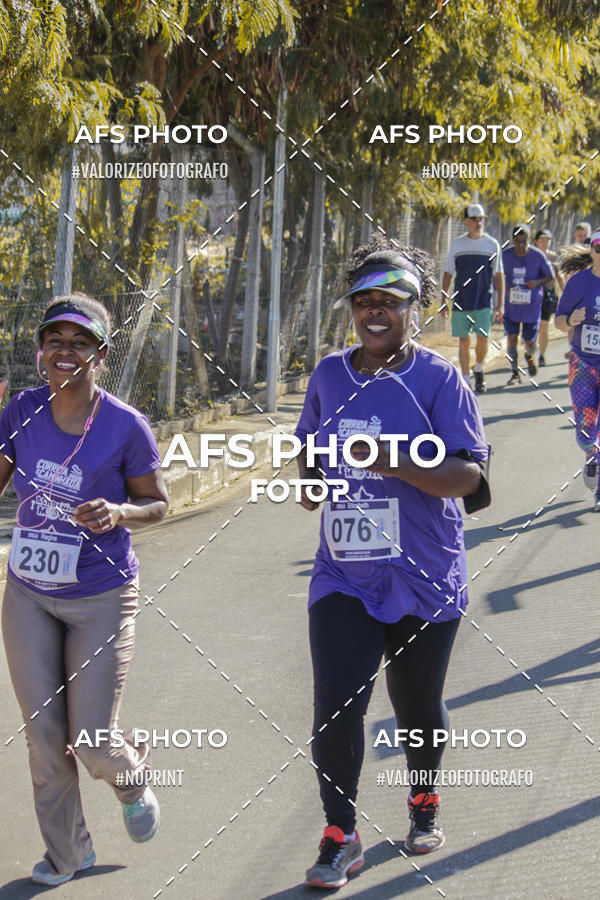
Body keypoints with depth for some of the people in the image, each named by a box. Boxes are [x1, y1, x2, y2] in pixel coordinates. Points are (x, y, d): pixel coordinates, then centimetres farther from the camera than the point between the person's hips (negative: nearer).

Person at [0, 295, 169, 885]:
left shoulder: (125, 426, -13)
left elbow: (156, 503, -2)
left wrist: (117, 513, -23)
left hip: (101, 600, -3)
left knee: (91, 745, -1)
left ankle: (132, 775, 36)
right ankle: (66, 852, 27)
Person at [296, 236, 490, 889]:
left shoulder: (438, 378, -9)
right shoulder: (329, 375, 5)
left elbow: (468, 474, -16)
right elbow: (310, 440, 24)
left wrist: (390, 463, -27)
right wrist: (309, 477, 4)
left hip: (423, 579, -2)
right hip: (343, 577, 2)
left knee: (417, 707, 14)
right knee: (335, 707, -9)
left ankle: (424, 803, 41)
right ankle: (340, 837, 4)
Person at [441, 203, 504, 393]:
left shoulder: (492, 245, 5)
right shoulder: (456, 245, 6)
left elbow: (498, 276, 8)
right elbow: (447, 275, 10)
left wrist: (500, 304, 3)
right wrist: (443, 302, 5)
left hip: (484, 302, -1)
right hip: (461, 303, 1)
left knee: (483, 338, -11)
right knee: (464, 342, 2)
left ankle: (478, 369, 16)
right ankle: (465, 381, 11)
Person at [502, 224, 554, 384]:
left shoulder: (538, 256, -11)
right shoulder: (505, 255, -6)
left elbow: (551, 277, -1)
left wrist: (537, 283, -20)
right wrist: (504, 287, -8)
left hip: (532, 306, -1)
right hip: (511, 306, 1)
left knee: (529, 342, 4)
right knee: (511, 338, -7)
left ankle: (529, 356, 40)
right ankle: (515, 373, 7)